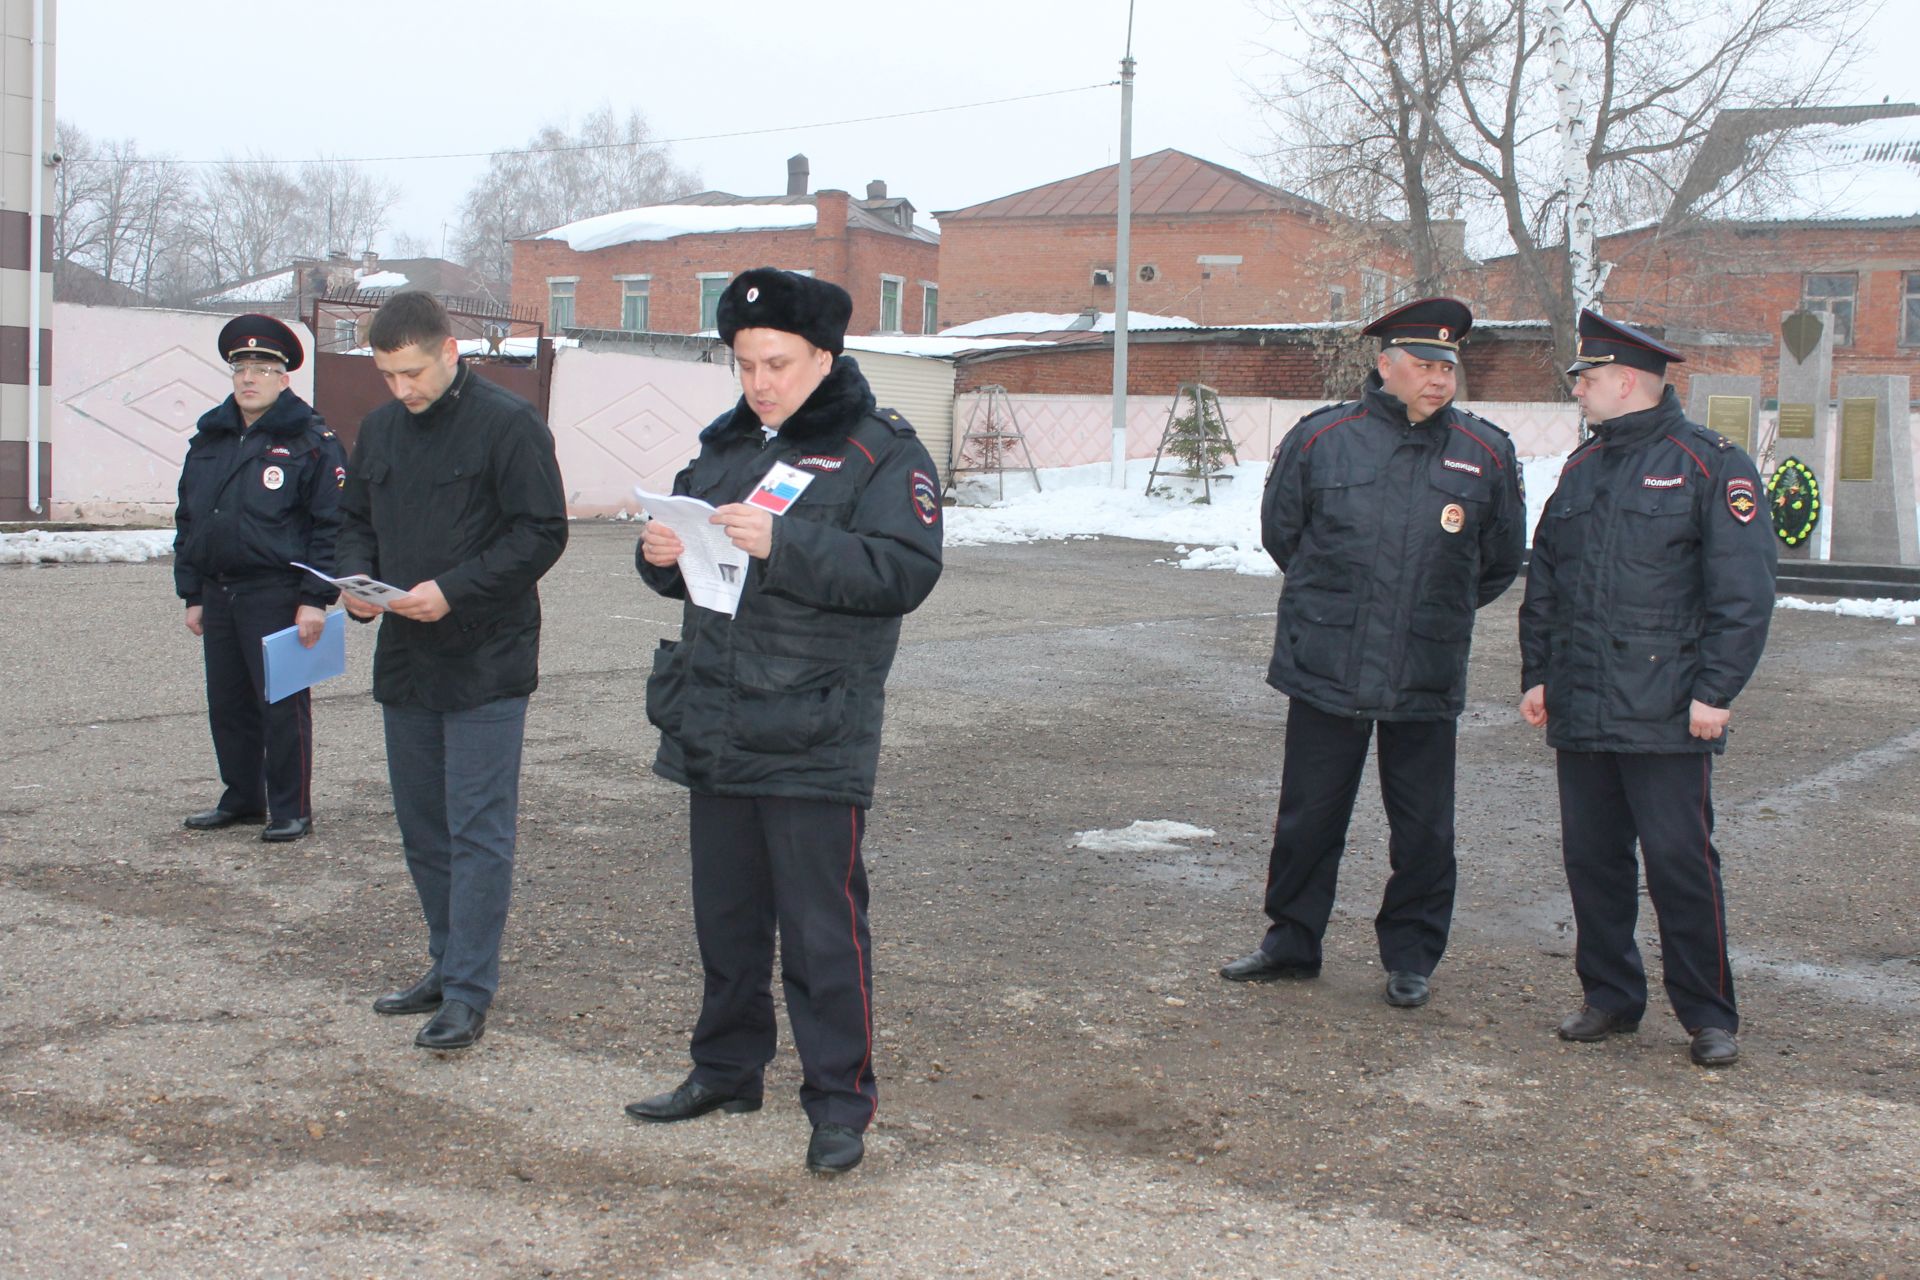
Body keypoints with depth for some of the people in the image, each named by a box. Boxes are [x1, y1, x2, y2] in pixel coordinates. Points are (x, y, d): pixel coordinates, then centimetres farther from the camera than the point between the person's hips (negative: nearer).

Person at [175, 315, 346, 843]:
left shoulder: (311, 442, -5)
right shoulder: (209, 440, 14)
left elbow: (332, 525, -9)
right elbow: (188, 521, 19)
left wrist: (315, 598, -14)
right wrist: (192, 595, 14)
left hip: (277, 593, -6)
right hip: (219, 593, 6)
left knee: (282, 703, -2)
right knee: (227, 702, 12)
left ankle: (290, 810, 7)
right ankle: (242, 797, 26)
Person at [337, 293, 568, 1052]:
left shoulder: (507, 423, -10)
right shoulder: (380, 430, 11)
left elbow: (542, 532, -13)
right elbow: (357, 523, 19)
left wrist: (454, 591, -21)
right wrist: (355, 580, -3)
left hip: (485, 662, -7)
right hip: (404, 663, 7)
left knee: (478, 831, -4)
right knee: (422, 826, 14)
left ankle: (469, 993, 0)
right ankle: (449, 966, 26)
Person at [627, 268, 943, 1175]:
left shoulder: (880, 451, -6)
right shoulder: (726, 445, 13)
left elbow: (906, 570, -19)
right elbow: (686, 544, 22)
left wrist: (785, 544, -27)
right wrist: (661, 554, -3)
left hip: (815, 745, -6)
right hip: (712, 731, 7)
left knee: (823, 928, -1)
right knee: (725, 915, 18)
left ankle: (841, 1102, 11)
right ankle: (726, 1069, 33)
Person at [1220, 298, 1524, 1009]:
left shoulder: (1486, 453, 2)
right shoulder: (1320, 438, -1)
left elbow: (1499, 562, 15)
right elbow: (1280, 533, 12)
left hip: (1427, 681, 1)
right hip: (1324, 672, 0)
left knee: (1423, 828, 8)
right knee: (1309, 817, 10)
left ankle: (1410, 956, 24)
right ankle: (1292, 941, 27)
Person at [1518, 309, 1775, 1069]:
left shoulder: (1711, 464, -5)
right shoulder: (1582, 468, 15)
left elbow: (1743, 592, -9)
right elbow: (1544, 583, 19)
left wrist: (1715, 691, -13)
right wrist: (1537, 673, 12)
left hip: (1665, 716, -6)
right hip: (1580, 712, 6)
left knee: (1679, 861, -2)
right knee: (1591, 858, 10)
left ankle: (1709, 1015, 11)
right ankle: (1610, 997, 23)